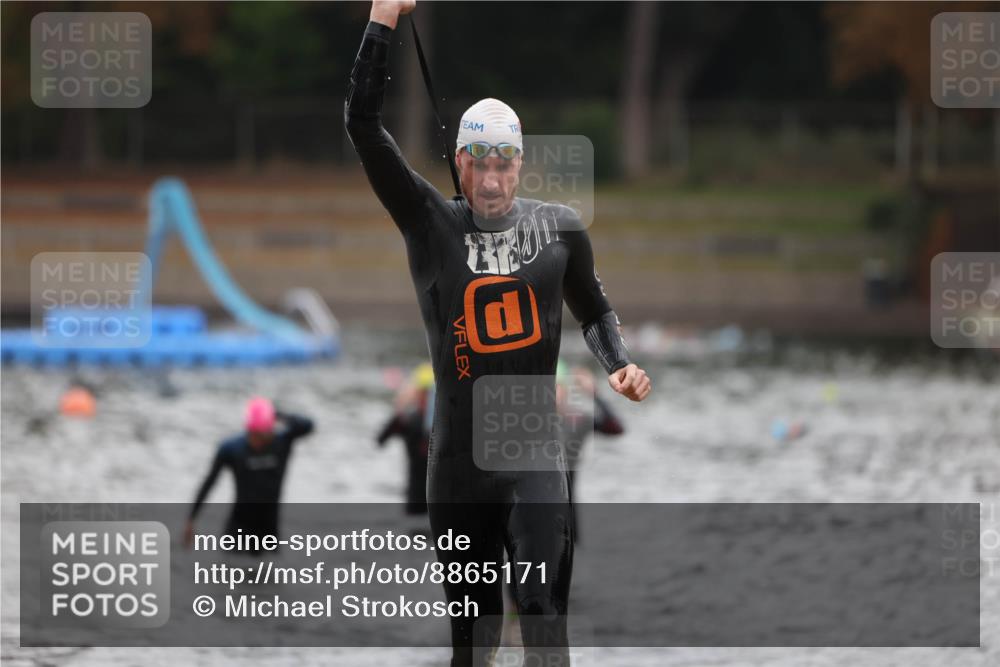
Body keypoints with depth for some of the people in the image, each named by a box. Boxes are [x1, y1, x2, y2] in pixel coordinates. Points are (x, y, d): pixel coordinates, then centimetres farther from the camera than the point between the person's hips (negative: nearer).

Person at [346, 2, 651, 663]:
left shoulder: (560, 227, 5)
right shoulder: (431, 223, 1)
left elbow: (594, 309, 22)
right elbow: (363, 125, -7)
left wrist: (620, 365, 2)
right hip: (458, 460, 1)